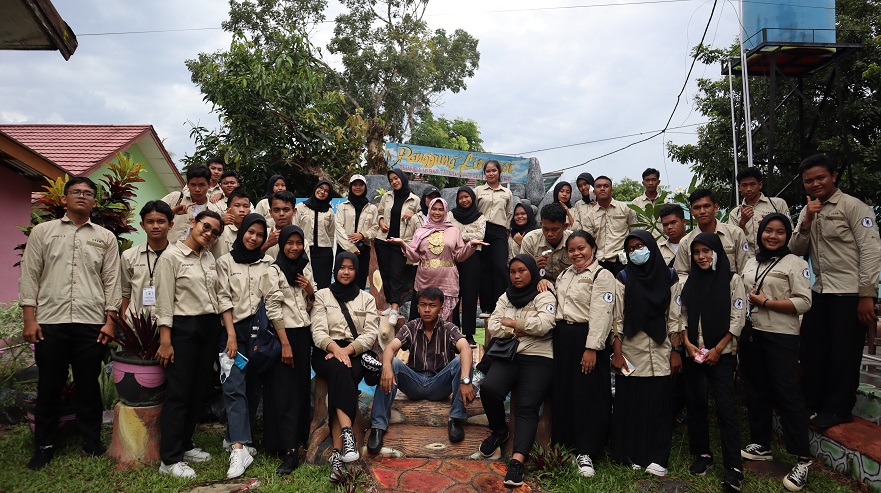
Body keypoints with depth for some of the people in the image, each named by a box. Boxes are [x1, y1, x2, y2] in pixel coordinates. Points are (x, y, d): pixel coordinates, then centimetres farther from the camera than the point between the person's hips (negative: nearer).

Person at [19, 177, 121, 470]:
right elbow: (29, 276, 4)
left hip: (91, 324, 0)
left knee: (88, 386, 7)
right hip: (49, 322, 0)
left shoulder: (105, 238, 9)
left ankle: (92, 442, 20)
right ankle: (44, 446, 21)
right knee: (49, 386, 7)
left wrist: (109, 320, -1)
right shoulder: (42, 232, 8)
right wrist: (29, 319, -3)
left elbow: (111, 281, 6)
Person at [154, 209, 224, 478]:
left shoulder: (210, 257, 11)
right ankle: (169, 459, 7)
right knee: (179, 392, -2)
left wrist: (222, 329, 10)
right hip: (183, 328, -6)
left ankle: (185, 445, 27)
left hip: (210, 327, 7)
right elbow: (164, 301, -12)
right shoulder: (171, 256, -8)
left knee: (198, 390, 13)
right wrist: (165, 341, -16)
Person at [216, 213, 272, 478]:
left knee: (254, 385, 4)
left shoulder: (268, 262, 10)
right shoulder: (226, 261, 6)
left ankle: (235, 438, 20)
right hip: (235, 329, -2)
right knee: (234, 386, -10)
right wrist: (231, 334, -9)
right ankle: (239, 449, -14)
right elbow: (224, 299, -1)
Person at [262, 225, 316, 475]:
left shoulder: (306, 269, 11)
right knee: (285, 391, -5)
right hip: (284, 334, -6)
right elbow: (273, 309, -11)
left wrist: (310, 291, -4)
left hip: (304, 333, 6)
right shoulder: (274, 271, -6)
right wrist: (285, 343, -15)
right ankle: (290, 451, -5)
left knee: (302, 386, 9)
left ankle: (300, 437, 20)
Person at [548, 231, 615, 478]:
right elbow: (556, 304, 25)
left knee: (587, 396, -1)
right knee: (562, 392, 10)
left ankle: (585, 452, 8)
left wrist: (592, 348, -20)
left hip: (585, 337, -7)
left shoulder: (602, 275, -7)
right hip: (562, 336, 7)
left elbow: (600, 314, -14)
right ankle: (564, 445, 22)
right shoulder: (565, 273, 16)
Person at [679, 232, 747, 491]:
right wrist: (688, 343, -6)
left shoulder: (732, 279, -3)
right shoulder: (690, 282, 9)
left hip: (722, 354, -4)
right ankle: (702, 453, 21)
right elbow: (683, 315, 9)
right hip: (693, 354, 4)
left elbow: (737, 318, -7)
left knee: (725, 406, -8)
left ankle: (734, 466, -2)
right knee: (696, 402, 8)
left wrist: (717, 349, -11)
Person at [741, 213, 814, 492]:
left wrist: (766, 303, -17)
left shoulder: (795, 263, -5)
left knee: (787, 393, -7)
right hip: (751, 334, 6)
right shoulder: (751, 263, 13)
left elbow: (804, 303, -12)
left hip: (781, 337, -6)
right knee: (756, 390, 13)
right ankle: (761, 445, 26)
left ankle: (803, 459, 0)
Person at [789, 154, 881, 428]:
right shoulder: (808, 212, 11)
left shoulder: (854, 207, -8)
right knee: (811, 350, 12)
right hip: (820, 293, 6)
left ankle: (838, 410, 18)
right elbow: (796, 250, 5)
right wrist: (807, 221, -11)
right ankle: (813, 403, 27)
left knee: (844, 354, 3)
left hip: (850, 294, -6)